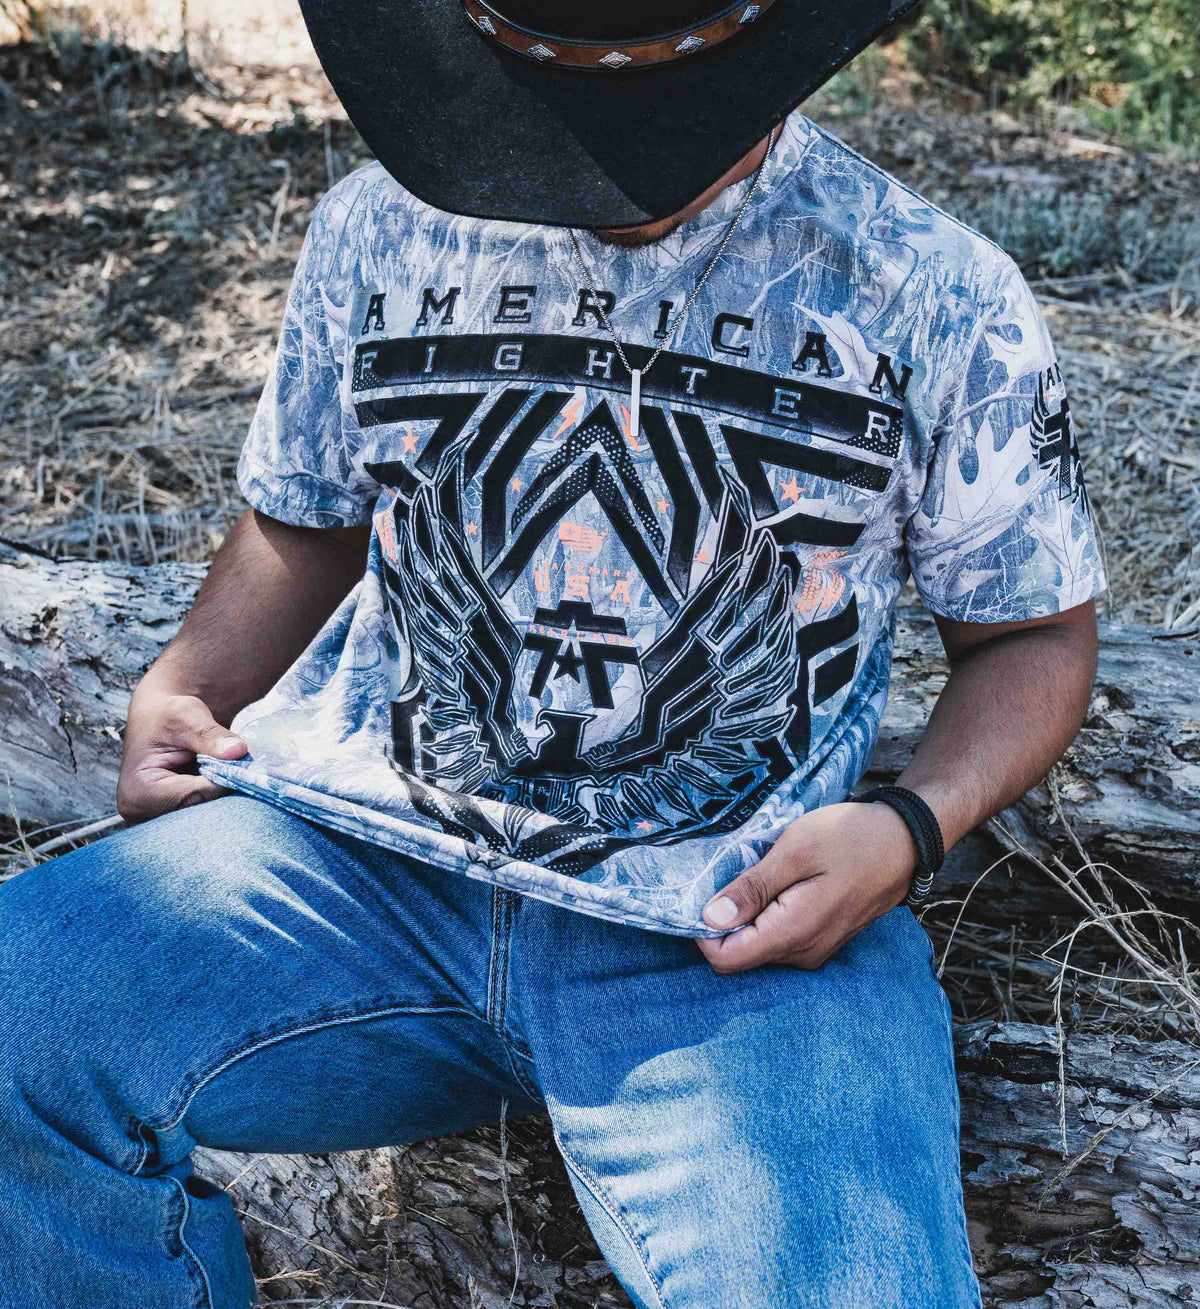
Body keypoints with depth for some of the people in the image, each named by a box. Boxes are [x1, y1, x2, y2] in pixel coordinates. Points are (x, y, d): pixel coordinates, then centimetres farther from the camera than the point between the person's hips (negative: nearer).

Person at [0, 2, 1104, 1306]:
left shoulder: (937, 296, 2)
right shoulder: (378, 228, 11)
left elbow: (1035, 633, 10)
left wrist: (911, 829, -9)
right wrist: (178, 694, 3)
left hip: (740, 922, -2)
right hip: (372, 846, 3)